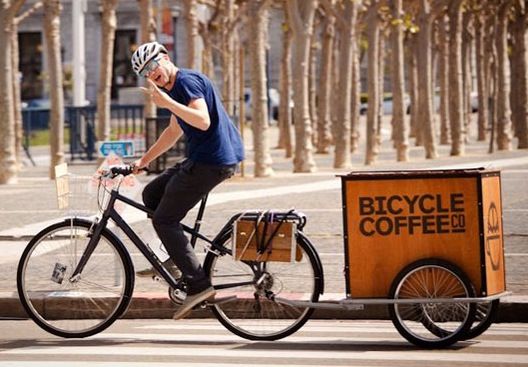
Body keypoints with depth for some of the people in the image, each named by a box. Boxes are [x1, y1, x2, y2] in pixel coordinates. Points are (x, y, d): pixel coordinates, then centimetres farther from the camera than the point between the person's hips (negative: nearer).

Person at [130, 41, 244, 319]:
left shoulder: (186, 81, -12)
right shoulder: (174, 88, 20)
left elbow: (203, 121, -27)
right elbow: (174, 132, 32)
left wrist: (167, 103, -32)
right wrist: (144, 160, 32)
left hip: (212, 161, -10)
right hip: (202, 159, 10)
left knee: (163, 220, -7)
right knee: (151, 195, 18)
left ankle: (199, 285, -12)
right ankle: (178, 257, 19)